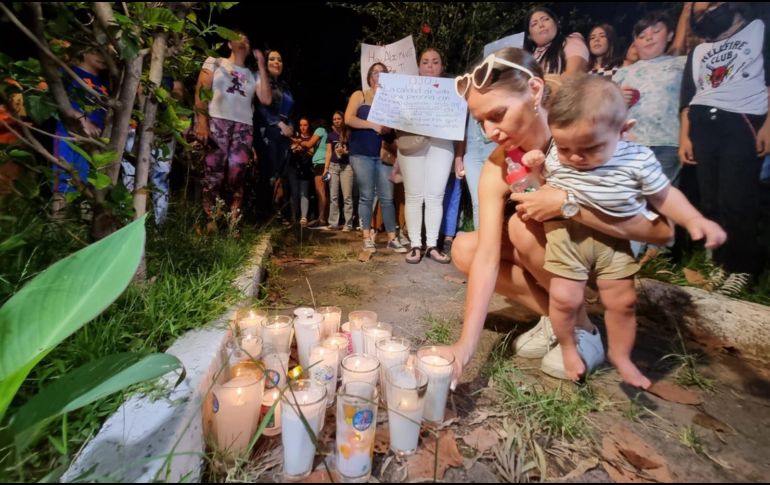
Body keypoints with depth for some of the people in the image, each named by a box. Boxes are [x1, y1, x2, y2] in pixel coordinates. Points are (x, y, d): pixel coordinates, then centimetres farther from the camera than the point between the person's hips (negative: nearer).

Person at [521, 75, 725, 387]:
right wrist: (537, 169, -12)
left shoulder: (639, 160, -12)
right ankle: (567, 346, 23)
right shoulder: (557, 156, -9)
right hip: (568, 236, 0)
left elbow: (664, 196, 2)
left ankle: (620, 356, 35)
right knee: (564, 297, -6)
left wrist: (695, 220, -13)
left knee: (622, 301, 10)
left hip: (615, 240, 1)